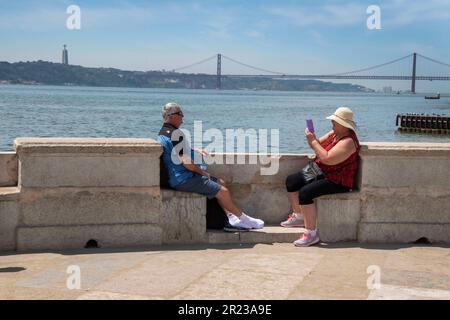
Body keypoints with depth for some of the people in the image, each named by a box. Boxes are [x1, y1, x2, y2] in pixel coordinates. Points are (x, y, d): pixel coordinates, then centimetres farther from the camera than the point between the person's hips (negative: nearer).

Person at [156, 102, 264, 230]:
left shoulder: (162, 133, 12)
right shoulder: (175, 133, -21)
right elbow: (186, 163, -24)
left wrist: (194, 150, 20)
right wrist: (202, 172, -8)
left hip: (177, 179, 11)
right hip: (185, 180, -11)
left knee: (220, 182, 17)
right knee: (222, 191, -9)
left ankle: (232, 218, 14)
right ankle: (243, 218, 8)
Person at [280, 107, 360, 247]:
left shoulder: (348, 141, -23)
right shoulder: (334, 133, 8)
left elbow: (327, 159, -32)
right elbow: (318, 145, 14)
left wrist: (313, 141, -24)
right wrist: (311, 137, -9)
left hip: (337, 181, -10)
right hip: (322, 173, 10)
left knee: (305, 192, -29)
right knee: (291, 181, 8)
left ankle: (311, 234, -23)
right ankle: (298, 216, 23)